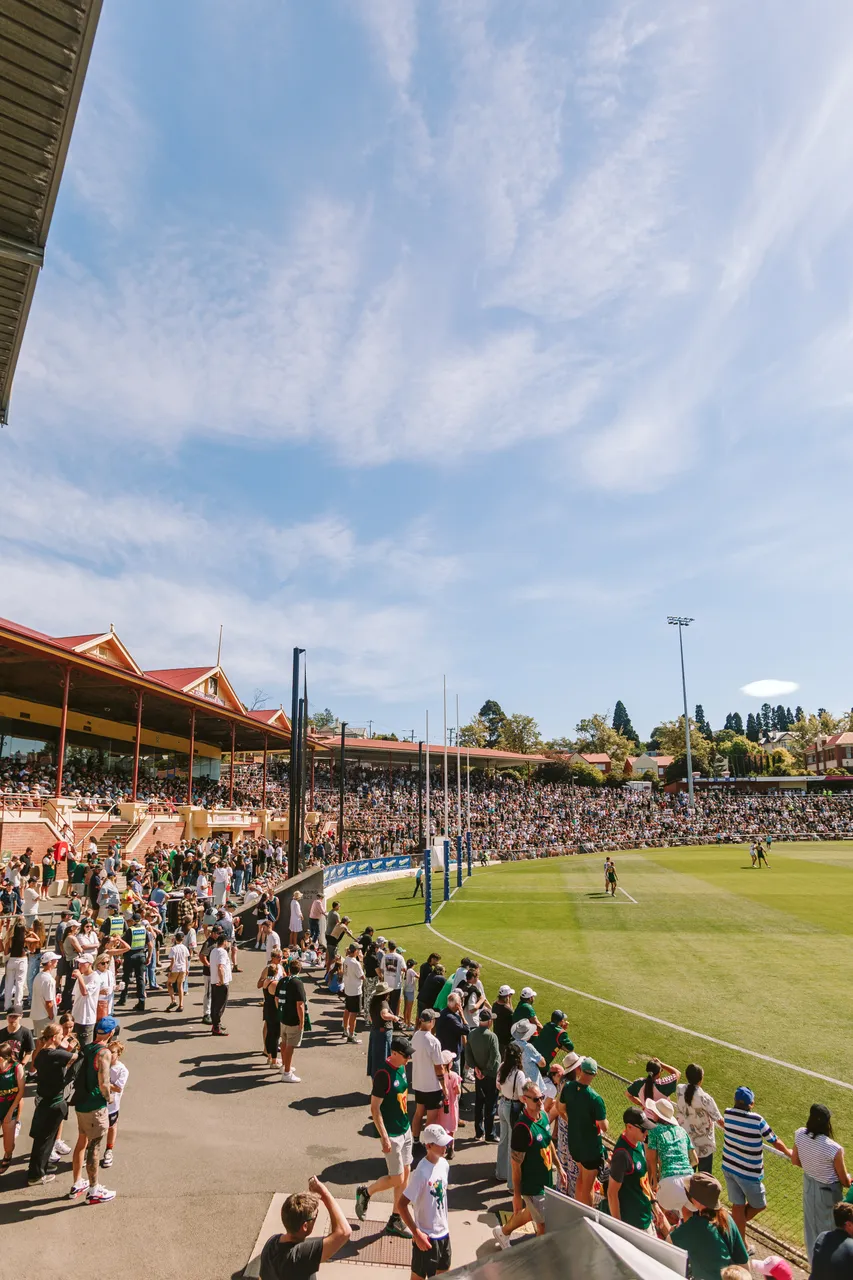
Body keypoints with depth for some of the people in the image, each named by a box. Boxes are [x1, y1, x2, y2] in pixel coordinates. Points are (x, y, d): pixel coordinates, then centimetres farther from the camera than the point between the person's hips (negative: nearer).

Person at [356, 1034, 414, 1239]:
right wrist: (384, 1137, -20)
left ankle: (395, 1221, 26)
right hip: (392, 1134, -8)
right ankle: (365, 1193, 23)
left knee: (405, 1174, 13)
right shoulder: (383, 1074, -24)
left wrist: (407, 1124, 18)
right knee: (397, 1179, 0)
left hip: (405, 1130, 8)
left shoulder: (402, 1068, 1)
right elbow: (374, 1108, -21)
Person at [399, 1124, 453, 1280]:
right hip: (426, 1235, -7)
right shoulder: (422, 1173, -28)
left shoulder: (444, 1164, -5)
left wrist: (446, 1223, 15)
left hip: (443, 1232, 7)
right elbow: (402, 1204, -24)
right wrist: (417, 1234, -24)